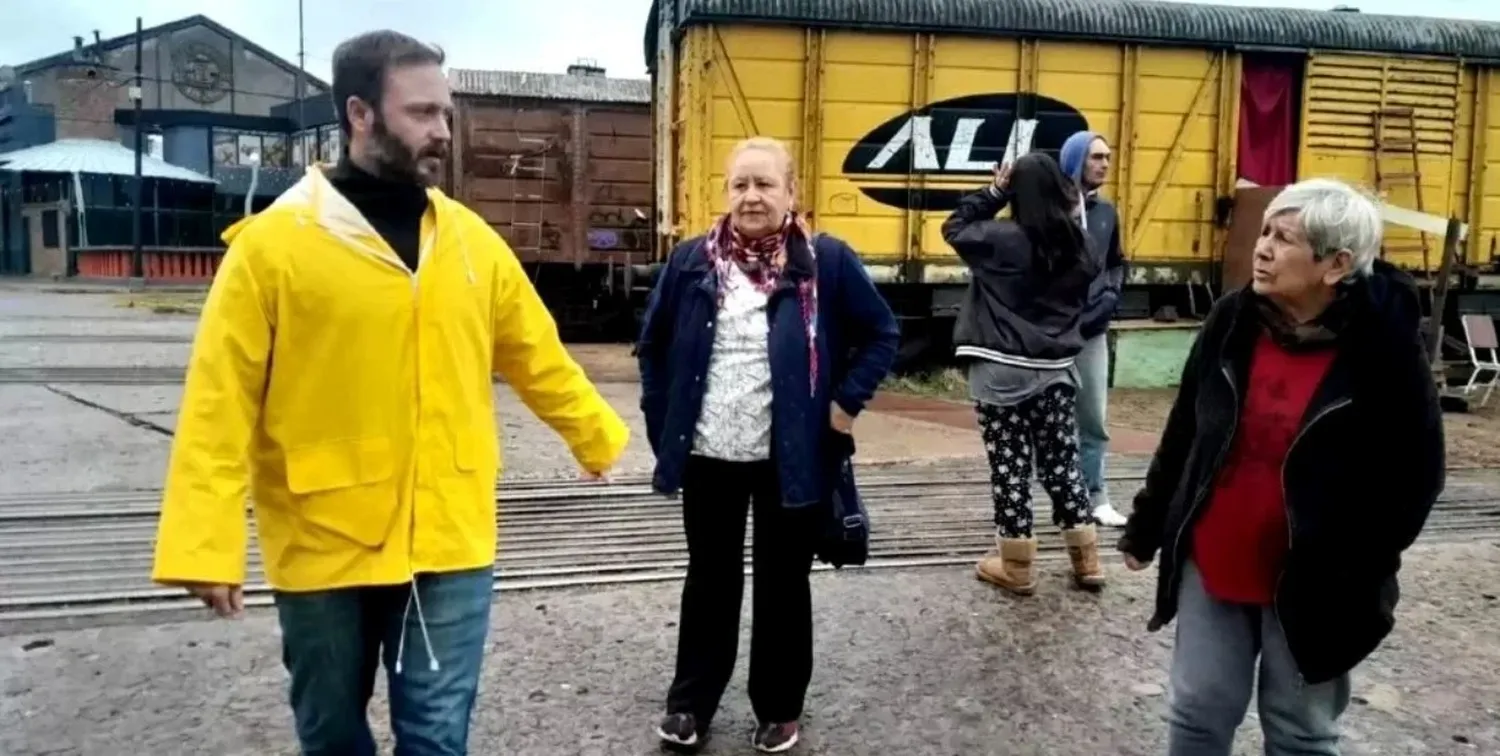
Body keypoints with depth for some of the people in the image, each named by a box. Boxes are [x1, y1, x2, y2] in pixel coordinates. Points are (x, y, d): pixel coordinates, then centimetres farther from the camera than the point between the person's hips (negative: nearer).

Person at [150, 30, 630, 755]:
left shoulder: (473, 239, 4)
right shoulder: (273, 242, -8)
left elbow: (541, 361, 14)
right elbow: (222, 402, -9)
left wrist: (602, 442, 20)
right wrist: (206, 546, -14)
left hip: (450, 543, 2)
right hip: (324, 548, -2)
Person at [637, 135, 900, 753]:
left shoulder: (825, 260, -6)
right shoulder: (691, 260, -1)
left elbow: (882, 334, 3)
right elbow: (653, 347, 8)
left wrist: (847, 400, -5)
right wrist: (663, 424, 2)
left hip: (792, 458, -1)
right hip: (709, 457, 2)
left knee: (783, 583, 12)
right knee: (710, 579, 15)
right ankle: (690, 703, 31)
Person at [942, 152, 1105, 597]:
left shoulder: (1003, 240, -12)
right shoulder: (1076, 243, 3)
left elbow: (954, 228, 2)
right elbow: (1083, 297, 15)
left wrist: (993, 192, 2)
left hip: (1003, 371, -5)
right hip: (1057, 370, 5)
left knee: (1010, 466, 3)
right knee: (1062, 462, 13)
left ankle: (1016, 567, 11)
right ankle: (1087, 561, 20)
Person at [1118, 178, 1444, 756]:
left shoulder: (1383, 350, -15)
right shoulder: (1232, 320, -5)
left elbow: (1414, 476, -8)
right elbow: (1183, 432, 3)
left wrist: (1357, 575, -9)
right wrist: (1146, 527, 8)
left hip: (1309, 586, -3)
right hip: (1210, 566, 3)